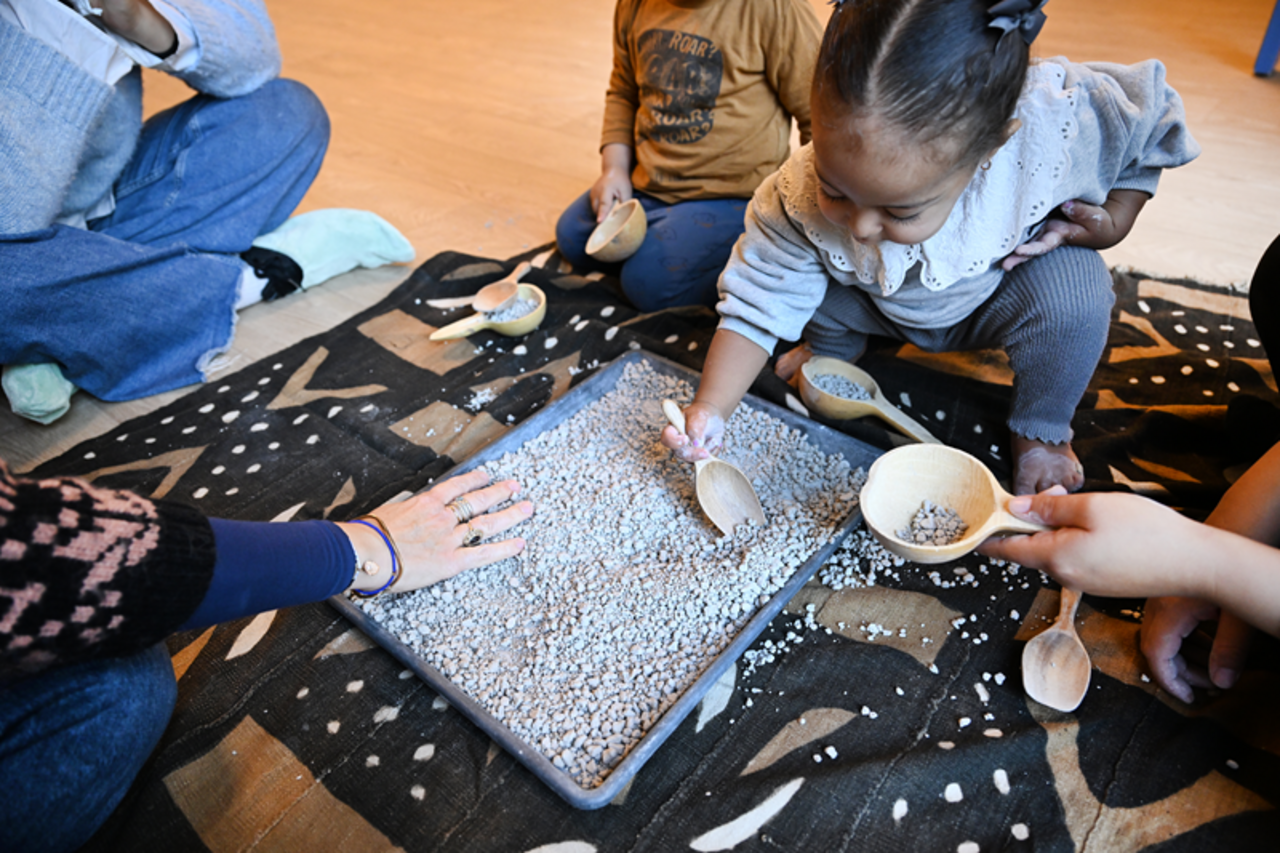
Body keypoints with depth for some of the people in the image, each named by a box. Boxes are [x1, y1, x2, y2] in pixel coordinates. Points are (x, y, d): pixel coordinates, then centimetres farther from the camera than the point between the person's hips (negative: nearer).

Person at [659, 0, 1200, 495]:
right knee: (788, 265, -18)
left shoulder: (1057, 124, -38)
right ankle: (833, 353, 19)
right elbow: (758, 302, -26)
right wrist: (710, 409, -34)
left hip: (997, 295, -1)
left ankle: (1041, 430, 0)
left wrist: (1112, 223, -18)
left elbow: (1151, 112, -15)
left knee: (1072, 295, -30)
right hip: (884, 308, 2)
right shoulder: (801, 201, -36)